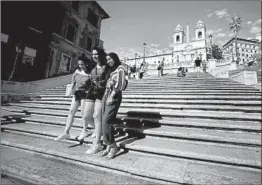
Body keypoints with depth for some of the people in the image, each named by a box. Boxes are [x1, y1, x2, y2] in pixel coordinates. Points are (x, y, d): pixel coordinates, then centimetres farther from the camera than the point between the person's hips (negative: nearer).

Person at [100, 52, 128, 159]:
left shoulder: (120, 69, 1)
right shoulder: (109, 70, 23)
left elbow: (120, 84, -11)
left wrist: (112, 96, -15)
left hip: (114, 97, -7)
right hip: (106, 95, 7)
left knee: (106, 121, -14)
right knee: (105, 122, 4)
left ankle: (113, 146, -1)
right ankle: (109, 146, 13)